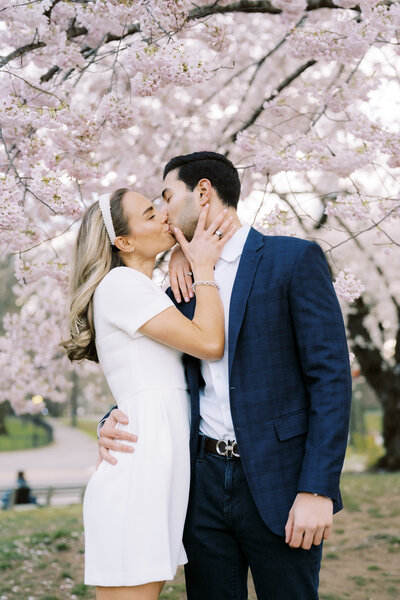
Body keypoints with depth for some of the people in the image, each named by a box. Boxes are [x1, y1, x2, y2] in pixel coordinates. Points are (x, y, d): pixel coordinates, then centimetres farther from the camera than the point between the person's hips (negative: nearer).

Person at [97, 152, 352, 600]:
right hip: (205, 479, 5)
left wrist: (317, 490, -17)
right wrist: (114, 420, -3)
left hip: (278, 480, -5)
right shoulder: (182, 287, 14)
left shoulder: (295, 259, -4)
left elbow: (331, 377, -10)